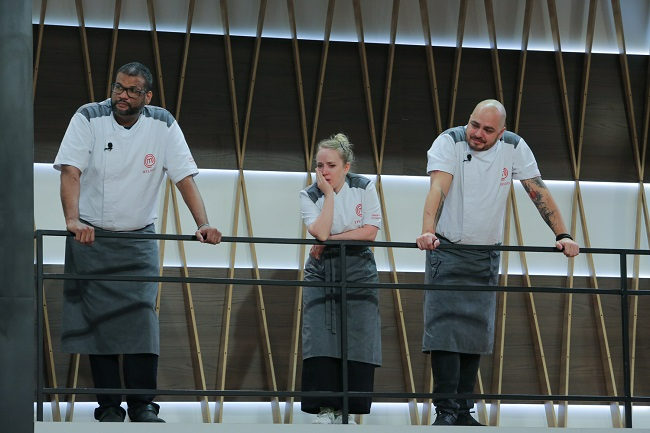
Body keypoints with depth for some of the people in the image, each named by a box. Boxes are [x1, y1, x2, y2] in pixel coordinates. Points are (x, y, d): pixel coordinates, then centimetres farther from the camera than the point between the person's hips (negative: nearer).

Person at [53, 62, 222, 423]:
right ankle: (109, 407, 2)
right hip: (91, 237, -1)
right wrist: (73, 219, -37)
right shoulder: (89, 118, -11)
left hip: (139, 238, 1)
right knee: (99, 322, -3)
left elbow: (185, 178, -7)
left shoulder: (163, 125, -5)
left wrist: (204, 224, -21)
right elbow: (71, 171, -21)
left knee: (142, 319, -9)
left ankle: (143, 406, -4)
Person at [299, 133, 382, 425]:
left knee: (357, 338, -6)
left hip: (358, 271, 0)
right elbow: (321, 232, -19)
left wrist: (331, 239, -13)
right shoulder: (309, 196, -3)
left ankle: (346, 411, -1)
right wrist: (329, 194, -17)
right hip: (321, 271, 0)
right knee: (321, 336, -11)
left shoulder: (363, 188, -3)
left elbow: (370, 231, -10)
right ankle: (325, 409, -9)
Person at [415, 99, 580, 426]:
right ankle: (446, 410, -12)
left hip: (487, 257, 4)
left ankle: (463, 410, 10)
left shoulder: (514, 148, -4)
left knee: (477, 332, 4)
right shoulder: (449, 142, -15)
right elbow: (438, 188, -29)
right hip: (448, 250, -4)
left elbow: (538, 192, -3)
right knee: (446, 327, -12)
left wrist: (563, 235, -12)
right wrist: (427, 231, -44)